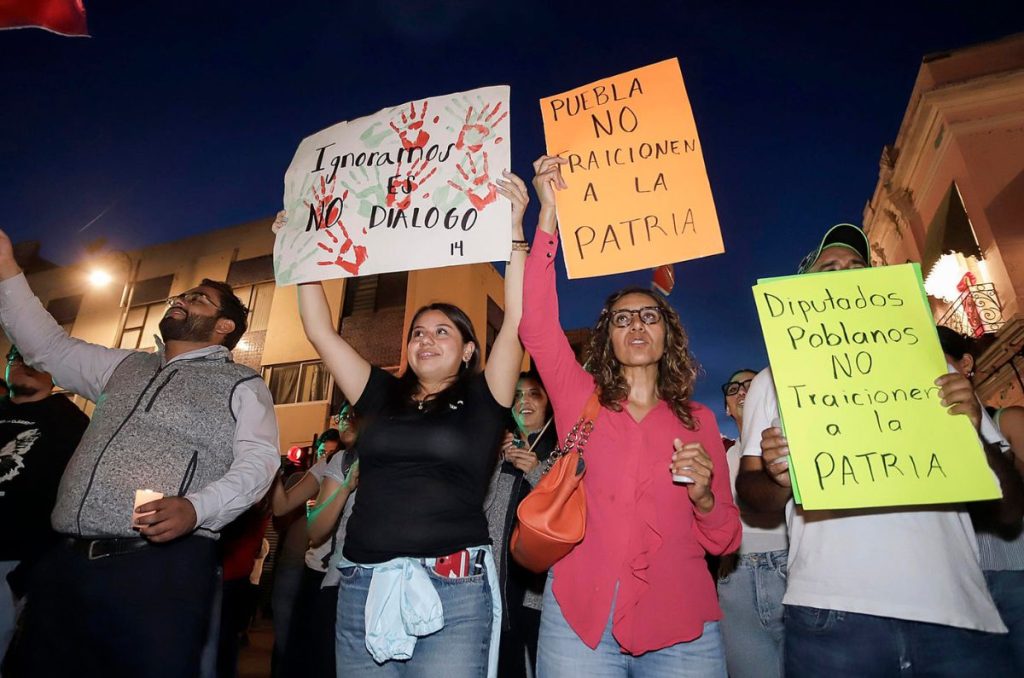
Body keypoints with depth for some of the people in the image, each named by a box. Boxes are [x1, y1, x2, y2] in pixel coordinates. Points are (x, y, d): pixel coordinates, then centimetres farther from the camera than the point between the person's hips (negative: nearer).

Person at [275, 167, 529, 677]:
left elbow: (517, 321, -6)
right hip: (362, 587, 4)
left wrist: (513, 229, -7)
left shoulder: (480, 401, 4)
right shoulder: (382, 397, 12)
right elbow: (321, 332, 15)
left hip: (451, 590, -3)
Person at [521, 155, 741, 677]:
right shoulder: (580, 398, 3)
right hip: (579, 617, -1)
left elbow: (724, 540, 9)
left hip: (681, 628, 2)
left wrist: (703, 496, -13)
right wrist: (549, 213, -14)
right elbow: (537, 324, -11)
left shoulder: (699, 421, 6)